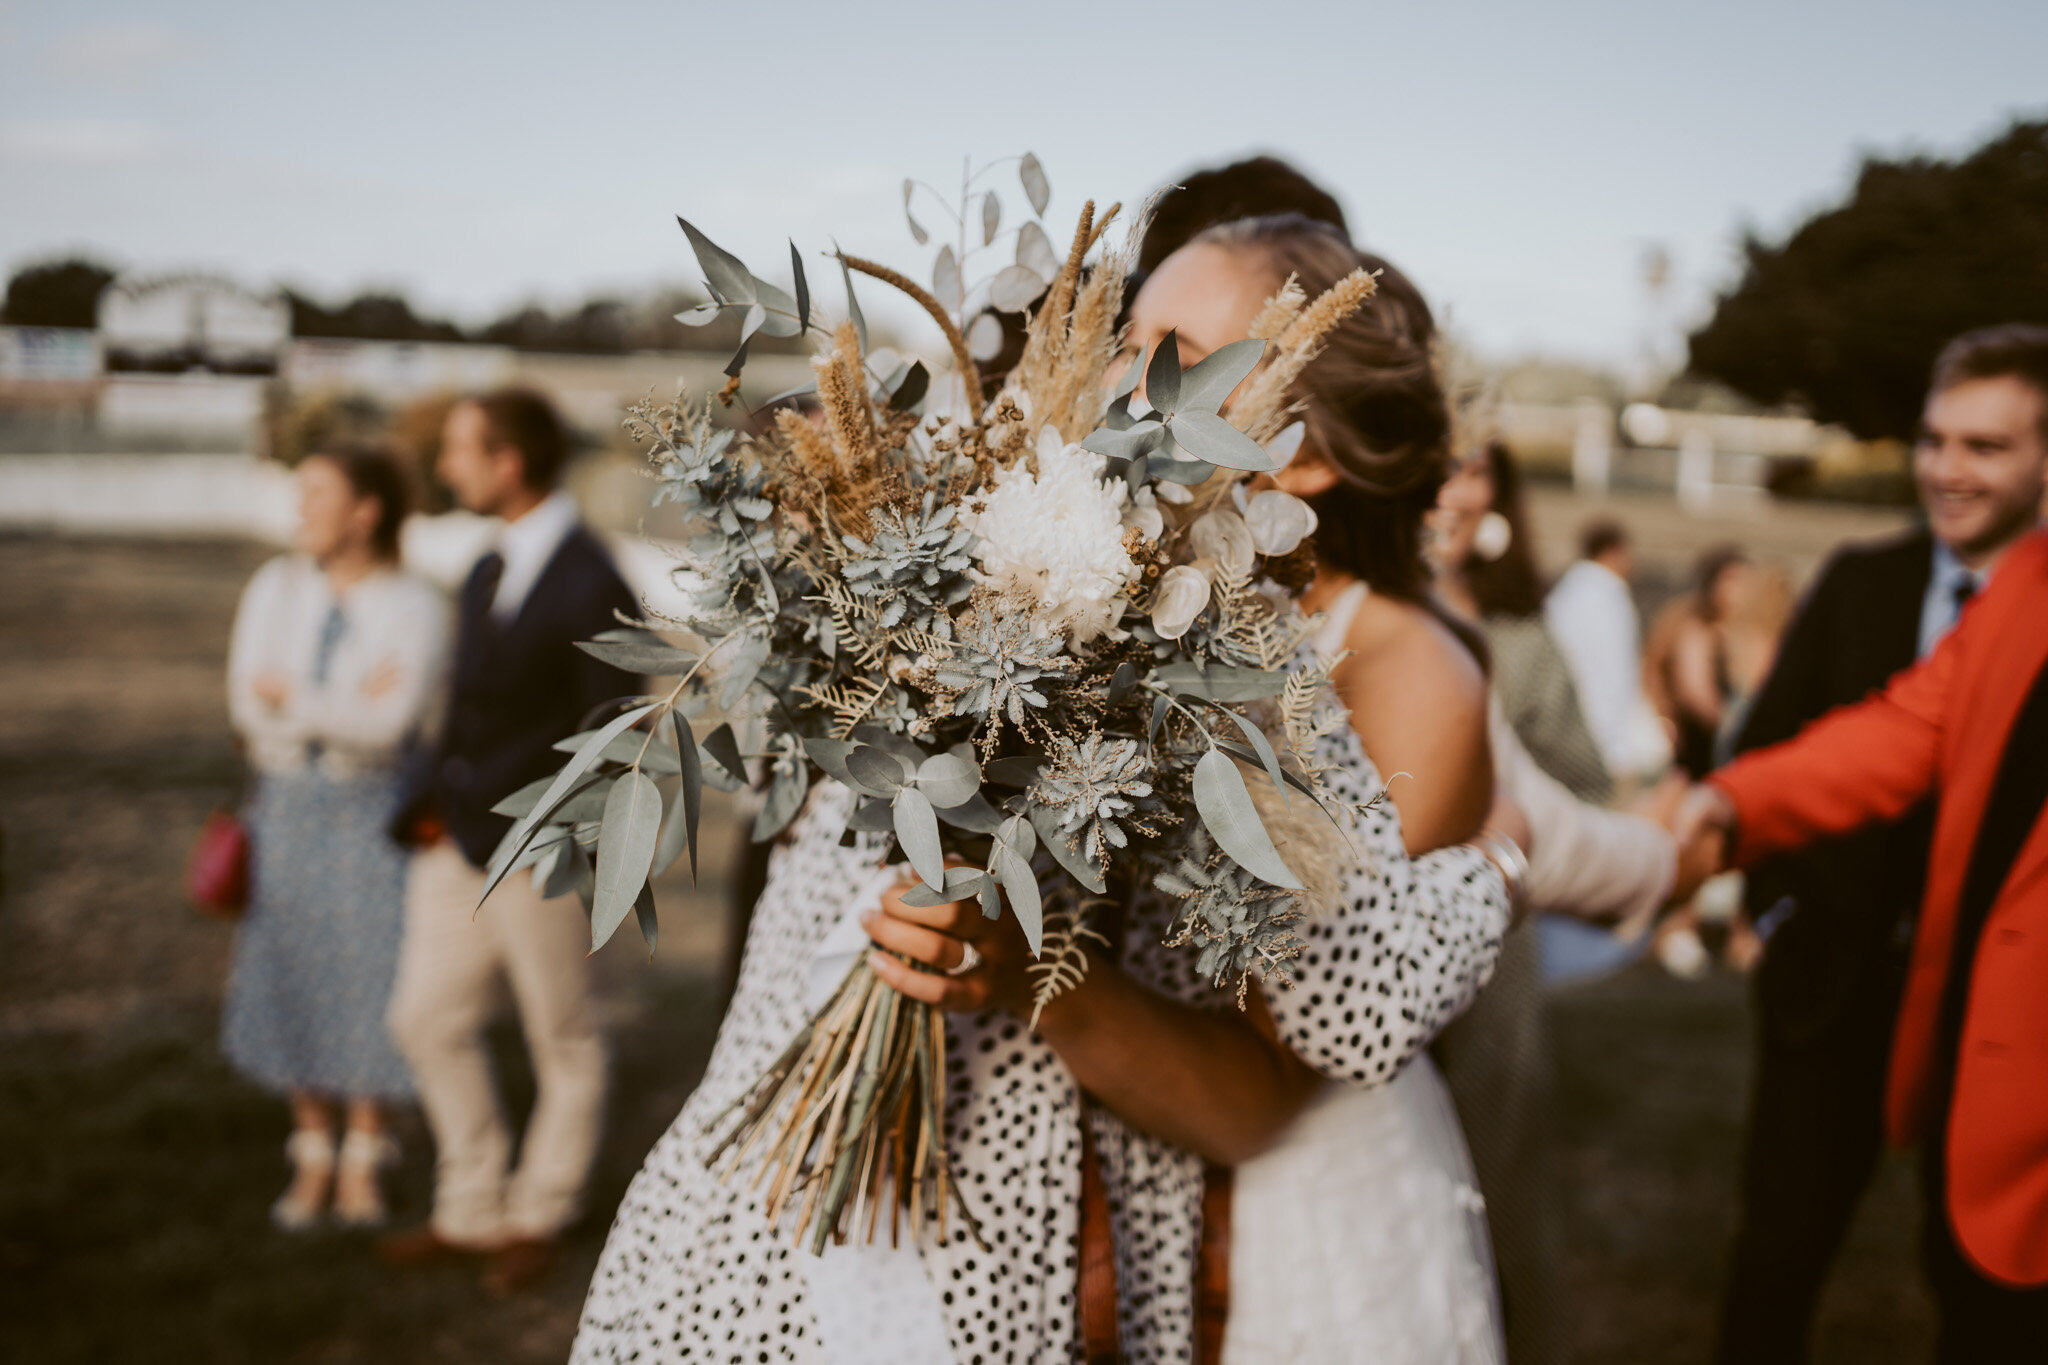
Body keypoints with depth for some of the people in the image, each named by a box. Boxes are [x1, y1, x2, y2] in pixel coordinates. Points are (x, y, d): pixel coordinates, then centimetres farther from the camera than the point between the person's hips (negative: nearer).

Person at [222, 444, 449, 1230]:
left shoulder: (417, 609, -11)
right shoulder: (275, 588, 0)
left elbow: (389, 725, -22)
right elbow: (247, 706, -9)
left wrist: (291, 698, -17)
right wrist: (348, 705, -18)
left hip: (377, 813, -3)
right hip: (288, 808, 3)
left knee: (370, 986, 0)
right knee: (295, 985, 8)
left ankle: (362, 1167, 17)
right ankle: (312, 1160, 22)